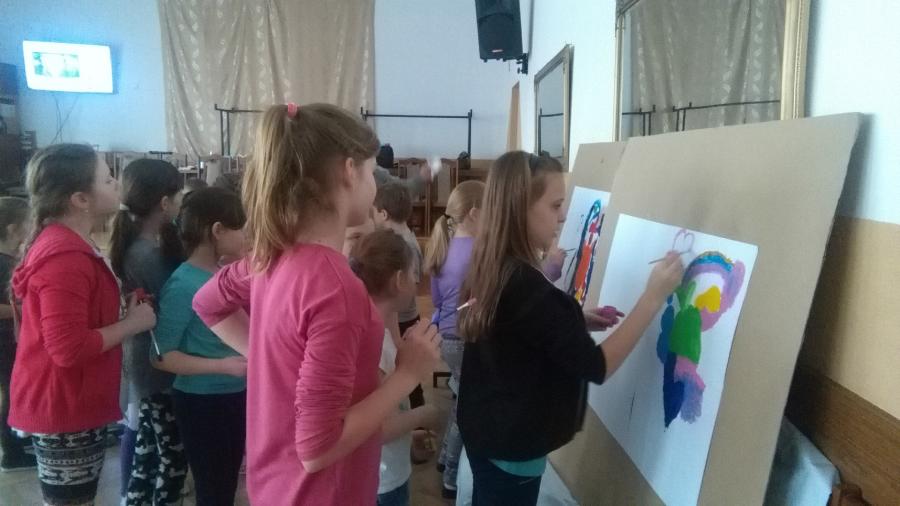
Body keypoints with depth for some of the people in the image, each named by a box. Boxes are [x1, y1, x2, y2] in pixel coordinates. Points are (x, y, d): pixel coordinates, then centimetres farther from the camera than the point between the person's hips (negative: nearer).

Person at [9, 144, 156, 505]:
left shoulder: (68, 244, 10)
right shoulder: (65, 256, -24)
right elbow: (68, 348, -29)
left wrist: (125, 310, 6)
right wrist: (132, 323, -19)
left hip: (73, 405, 10)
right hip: (64, 410, -10)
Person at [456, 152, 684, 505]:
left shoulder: (492, 269, -1)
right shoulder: (525, 285, -29)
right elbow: (596, 367, -25)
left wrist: (578, 322, 3)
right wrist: (654, 296, -22)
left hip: (487, 431, 8)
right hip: (511, 448, -8)